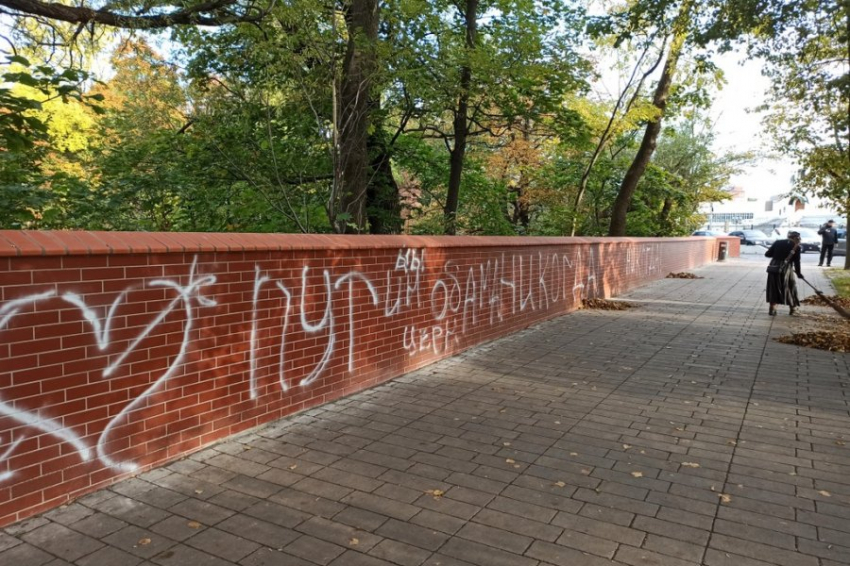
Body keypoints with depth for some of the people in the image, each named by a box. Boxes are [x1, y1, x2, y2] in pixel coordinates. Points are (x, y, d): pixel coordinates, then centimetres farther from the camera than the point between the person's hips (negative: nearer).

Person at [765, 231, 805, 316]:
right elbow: (797, 262, 1)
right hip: (785, 270, -3)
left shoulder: (778, 242, 8)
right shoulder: (796, 247, 0)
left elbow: (767, 254, 6)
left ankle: (772, 309, 13)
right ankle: (794, 309, 23)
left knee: (773, 289, 13)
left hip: (773, 269, 3)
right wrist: (798, 273, 14)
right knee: (791, 288, 14)